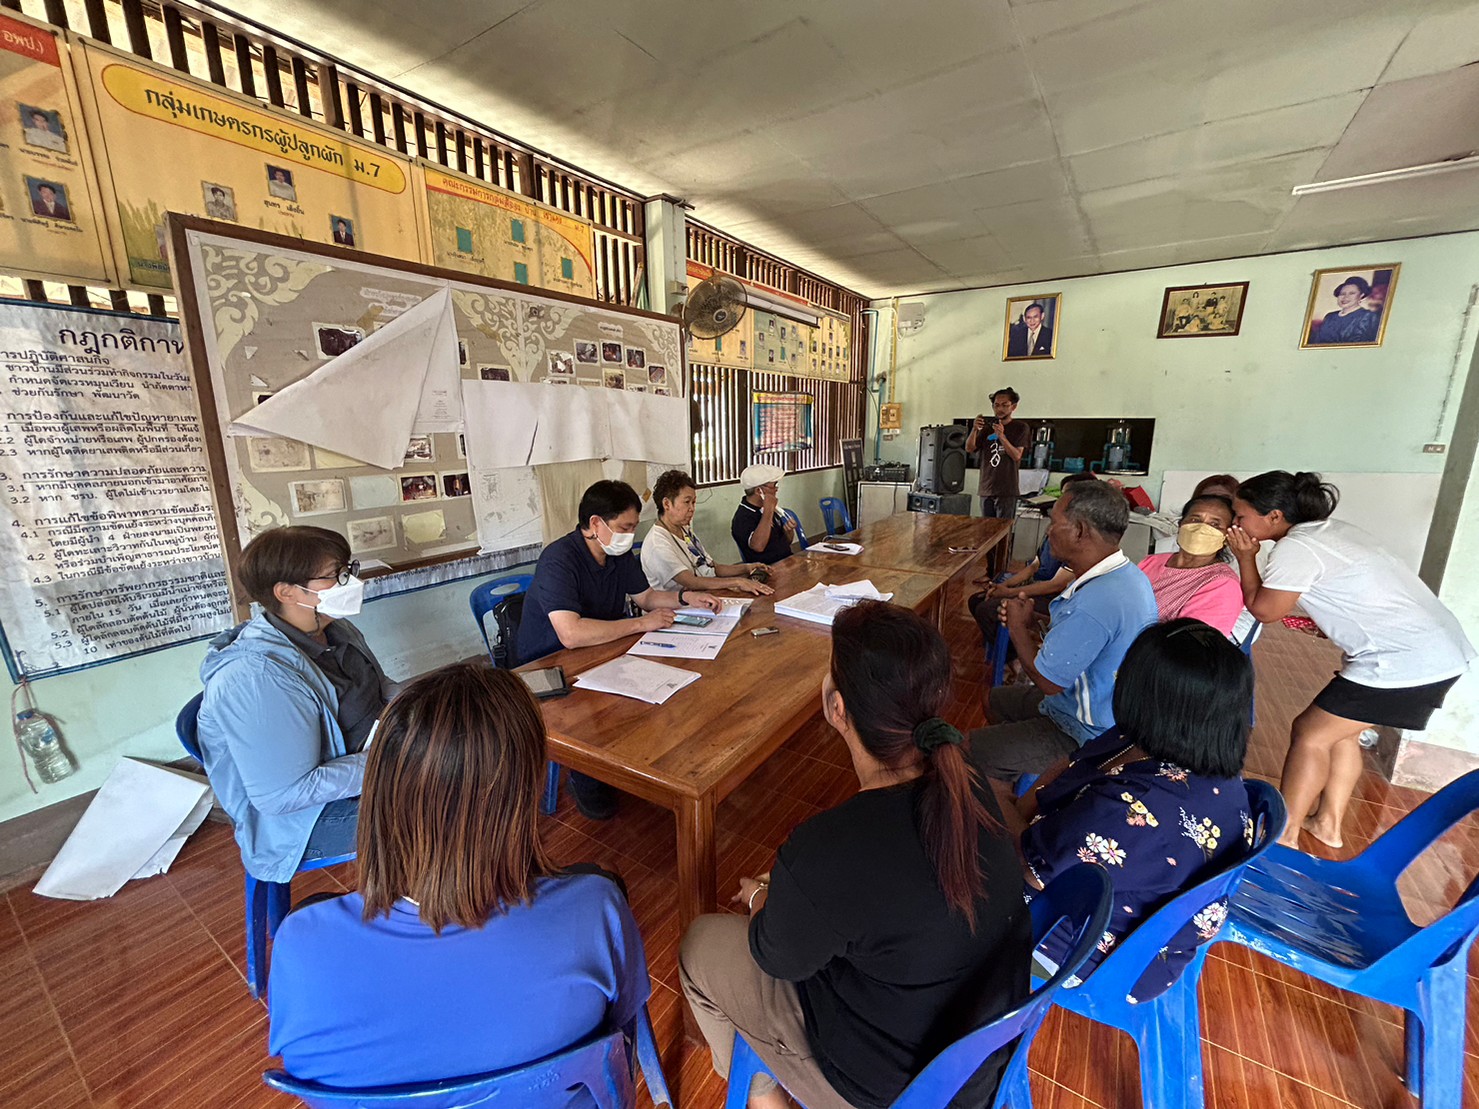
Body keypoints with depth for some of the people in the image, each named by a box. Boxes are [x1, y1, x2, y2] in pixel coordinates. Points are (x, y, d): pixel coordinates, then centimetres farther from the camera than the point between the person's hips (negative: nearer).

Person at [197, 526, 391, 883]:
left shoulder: (332, 628, -4)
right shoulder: (255, 679, -29)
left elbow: (378, 687, 12)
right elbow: (282, 796, -27)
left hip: (365, 759, 8)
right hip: (306, 820, -8)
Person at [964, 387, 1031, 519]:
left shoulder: (1020, 428, 3)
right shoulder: (988, 427, 15)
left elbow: (1016, 456, -8)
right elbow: (969, 449, 4)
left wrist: (1001, 436, -20)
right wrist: (974, 430, -13)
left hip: (1007, 490, -4)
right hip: (986, 489, 4)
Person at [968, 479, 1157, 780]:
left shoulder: (1095, 603, -36)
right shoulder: (1128, 574, -2)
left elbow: (1047, 680, -25)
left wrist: (1019, 627, -10)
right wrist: (1033, 618, -3)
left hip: (1087, 734, -10)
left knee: (964, 753, -7)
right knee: (996, 700, 26)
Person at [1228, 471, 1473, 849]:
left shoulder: (1295, 548, -18)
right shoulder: (1331, 529, 10)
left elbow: (1263, 609, -9)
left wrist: (1246, 557, -3)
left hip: (1402, 659, -9)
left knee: (1310, 733, 0)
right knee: (1339, 731, 19)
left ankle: (1282, 833, 9)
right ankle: (1327, 823, 29)